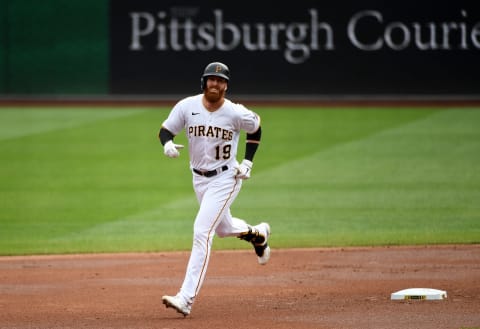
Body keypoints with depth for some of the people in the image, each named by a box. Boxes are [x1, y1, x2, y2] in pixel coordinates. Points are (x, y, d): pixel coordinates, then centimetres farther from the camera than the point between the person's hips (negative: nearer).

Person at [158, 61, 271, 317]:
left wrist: (248, 161, -2)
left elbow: (256, 128, 5)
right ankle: (257, 233, 60)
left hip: (225, 178, -5)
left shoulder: (236, 113, -15)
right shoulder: (187, 106, -9)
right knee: (223, 228, 24)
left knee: (201, 232, -18)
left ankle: (186, 298, -21)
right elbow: (165, 131, -3)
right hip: (199, 178, 5)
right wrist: (167, 144, -27)